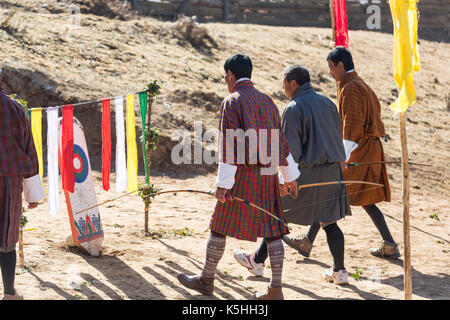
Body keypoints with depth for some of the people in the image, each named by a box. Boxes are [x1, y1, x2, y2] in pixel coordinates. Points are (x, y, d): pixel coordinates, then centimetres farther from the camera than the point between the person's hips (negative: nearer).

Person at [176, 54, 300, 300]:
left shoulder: (232, 102, -8)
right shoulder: (267, 101, 12)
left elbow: (229, 145, -15)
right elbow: (280, 141, 15)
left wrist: (223, 184, -16)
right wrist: (290, 176, 22)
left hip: (242, 174, -6)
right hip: (267, 174, 6)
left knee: (220, 225, 7)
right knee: (272, 229, 4)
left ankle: (206, 280, 16)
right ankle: (276, 288, 2)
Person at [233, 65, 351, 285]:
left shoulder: (294, 108, -11)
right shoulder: (327, 103, 11)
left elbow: (291, 148, -17)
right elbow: (337, 137, 16)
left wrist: (283, 178, -14)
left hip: (306, 173, -6)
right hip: (332, 172, 6)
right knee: (329, 221, 10)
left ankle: (258, 261, 19)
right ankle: (339, 271, 7)